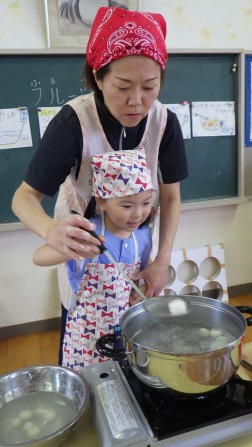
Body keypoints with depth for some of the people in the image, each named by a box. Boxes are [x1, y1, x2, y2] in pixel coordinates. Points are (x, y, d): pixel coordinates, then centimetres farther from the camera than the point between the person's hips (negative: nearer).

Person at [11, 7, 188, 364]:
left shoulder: (165, 122, -16)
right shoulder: (73, 121, -26)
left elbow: (170, 197, -6)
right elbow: (25, 196, -22)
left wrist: (163, 260, -17)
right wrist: (51, 230, -44)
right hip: (84, 256, -2)